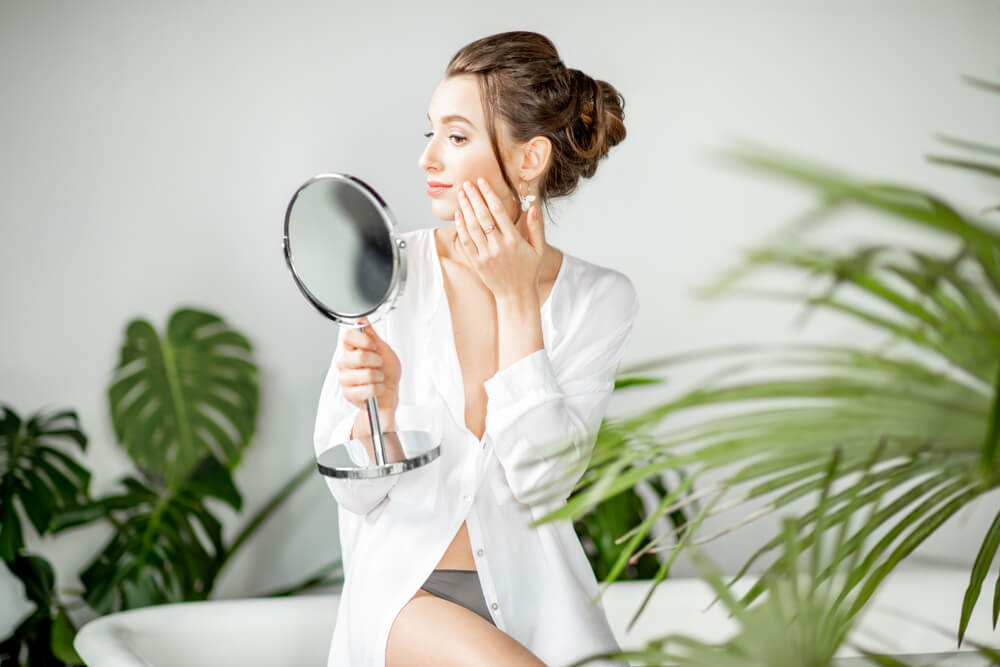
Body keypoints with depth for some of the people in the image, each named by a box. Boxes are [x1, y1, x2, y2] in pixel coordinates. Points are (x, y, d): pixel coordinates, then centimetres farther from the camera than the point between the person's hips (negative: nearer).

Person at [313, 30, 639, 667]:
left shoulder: (600, 298, -3)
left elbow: (539, 480, -14)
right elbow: (355, 488, -4)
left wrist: (516, 299, -13)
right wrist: (377, 405, -25)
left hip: (533, 596, 1)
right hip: (408, 589, -1)